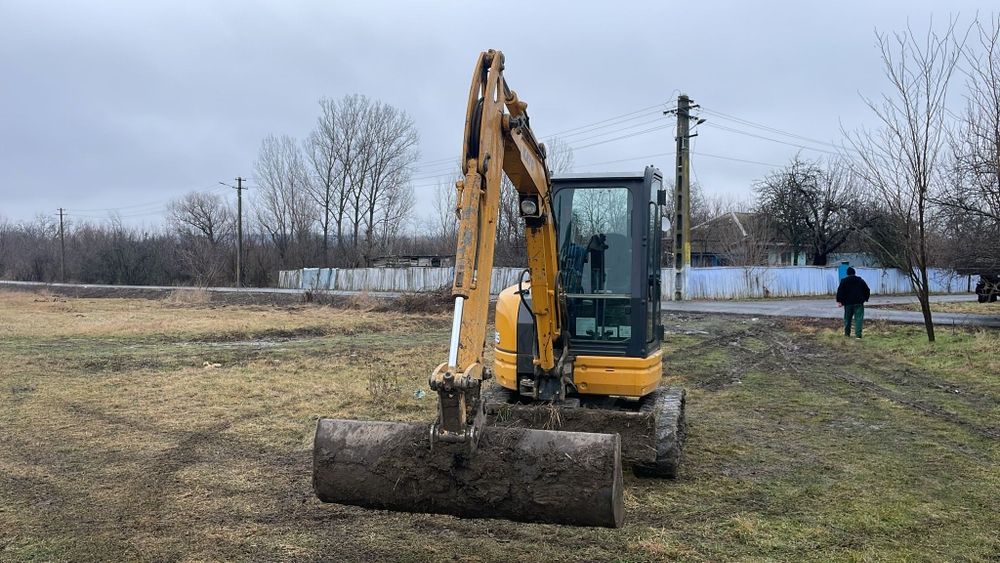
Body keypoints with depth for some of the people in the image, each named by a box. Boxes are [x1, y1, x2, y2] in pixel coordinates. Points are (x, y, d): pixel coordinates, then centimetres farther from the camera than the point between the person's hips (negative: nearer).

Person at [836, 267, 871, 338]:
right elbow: (867, 290, 12)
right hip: (859, 303, 0)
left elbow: (840, 291, -6)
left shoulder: (844, 281, 2)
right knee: (858, 318, -3)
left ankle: (847, 333, 19)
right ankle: (858, 334, -14)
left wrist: (839, 301, -4)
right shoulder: (860, 281, 9)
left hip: (848, 303, 0)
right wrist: (865, 299, 22)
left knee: (847, 318, 12)